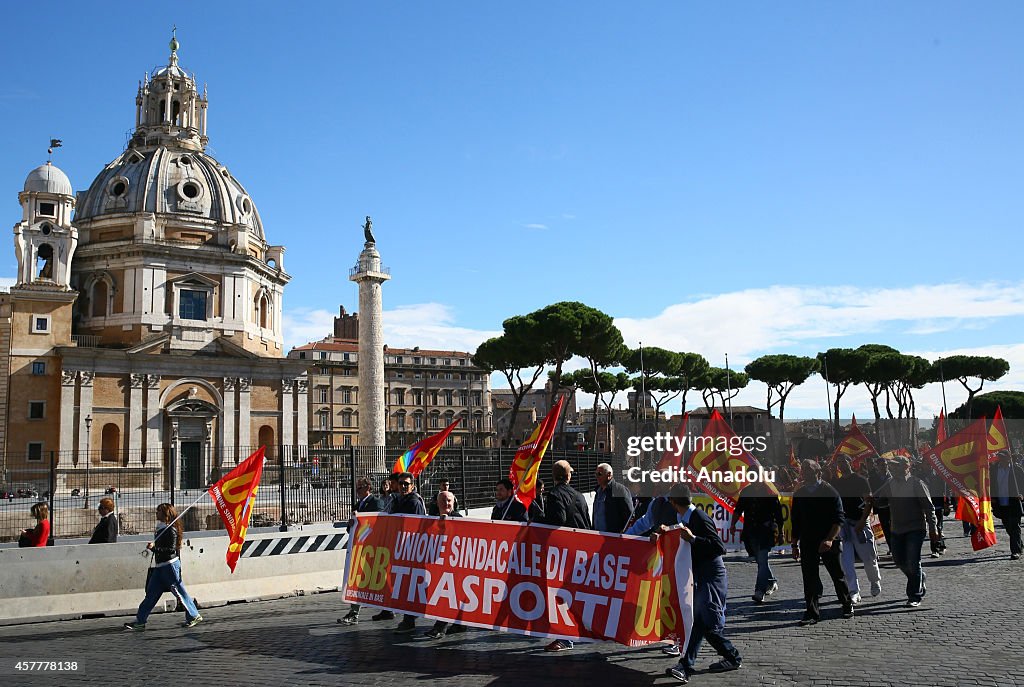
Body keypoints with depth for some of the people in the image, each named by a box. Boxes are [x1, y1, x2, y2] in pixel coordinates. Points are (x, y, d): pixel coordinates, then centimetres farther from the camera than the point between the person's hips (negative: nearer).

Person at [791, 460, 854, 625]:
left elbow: (838, 519, -11)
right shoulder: (799, 495, 9)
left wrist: (829, 539, -23)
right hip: (807, 543, 3)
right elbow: (796, 522, 14)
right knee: (809, 579, 0)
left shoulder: (830, 492, -6)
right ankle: (812, 612, 6)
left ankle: (848, 605, 30)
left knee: (837, 576, 10)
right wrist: (795, 545, 11)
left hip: (828, 543, -3)